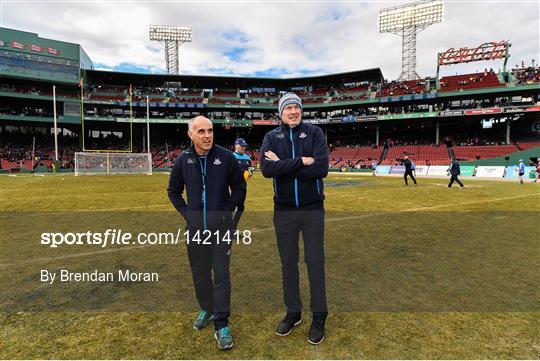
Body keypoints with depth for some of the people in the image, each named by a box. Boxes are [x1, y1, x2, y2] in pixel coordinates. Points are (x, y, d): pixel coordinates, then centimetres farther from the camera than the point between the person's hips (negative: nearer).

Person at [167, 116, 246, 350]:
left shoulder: (226, 157, -7)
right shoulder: (183, 160, 0)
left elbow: (239, 187, 4)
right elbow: (173, 191, 14)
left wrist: (228, 210, -3)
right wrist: (186, 213, 4)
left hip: (221, 225, -3)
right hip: (195, 226, 3)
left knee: (221, 275, -1)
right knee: (199, 273, 16)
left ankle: (222, 325, 12)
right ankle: (207, 309, 39)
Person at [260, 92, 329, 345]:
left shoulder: (314, 133, -1)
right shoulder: (271, 137, 3)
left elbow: (321, 169, -16)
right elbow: (267, 169, -16)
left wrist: (283, 166, -15)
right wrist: (301, 161, -20)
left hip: (312, 209, -1)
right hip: (284, 210, 2)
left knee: (315, 262, 7)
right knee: (288, 262, 13)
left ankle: (319, 317, 24)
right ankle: (293, 313, 31)